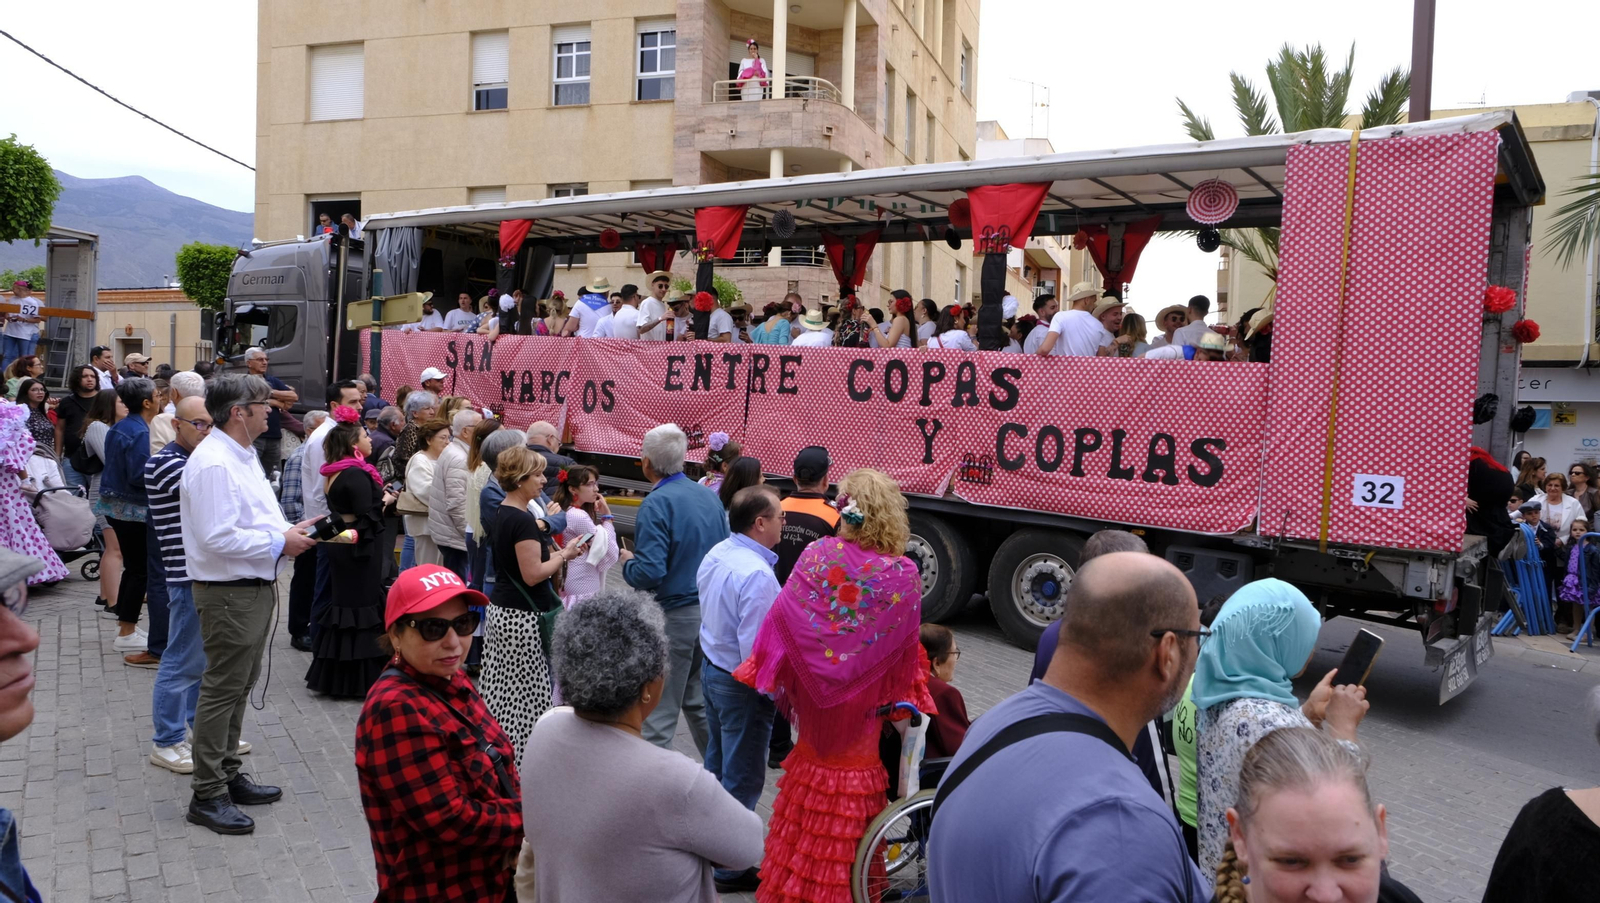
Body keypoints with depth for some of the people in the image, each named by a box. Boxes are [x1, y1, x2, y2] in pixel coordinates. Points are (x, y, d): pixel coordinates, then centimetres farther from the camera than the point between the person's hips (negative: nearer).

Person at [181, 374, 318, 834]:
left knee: (239, 687, 20)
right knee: (222, 691, 0)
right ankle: (207, 795, 12)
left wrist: (288, 531, 2)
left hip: (255, 587, 10)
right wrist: (279, 542, -19)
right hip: (229, 593, -10)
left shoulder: (242, 455, 11)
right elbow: (218, 537, -27)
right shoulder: (214, 463, -21)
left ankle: (228, 775, 35)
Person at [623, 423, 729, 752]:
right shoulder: (709, 497, 5)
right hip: (711, 611, 8)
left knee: (659, 711, 2)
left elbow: (649, 573, -24)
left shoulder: (657, 504, -17)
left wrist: (628, 564, -4)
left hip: (673, 616, -8)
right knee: (698, 701, 21)